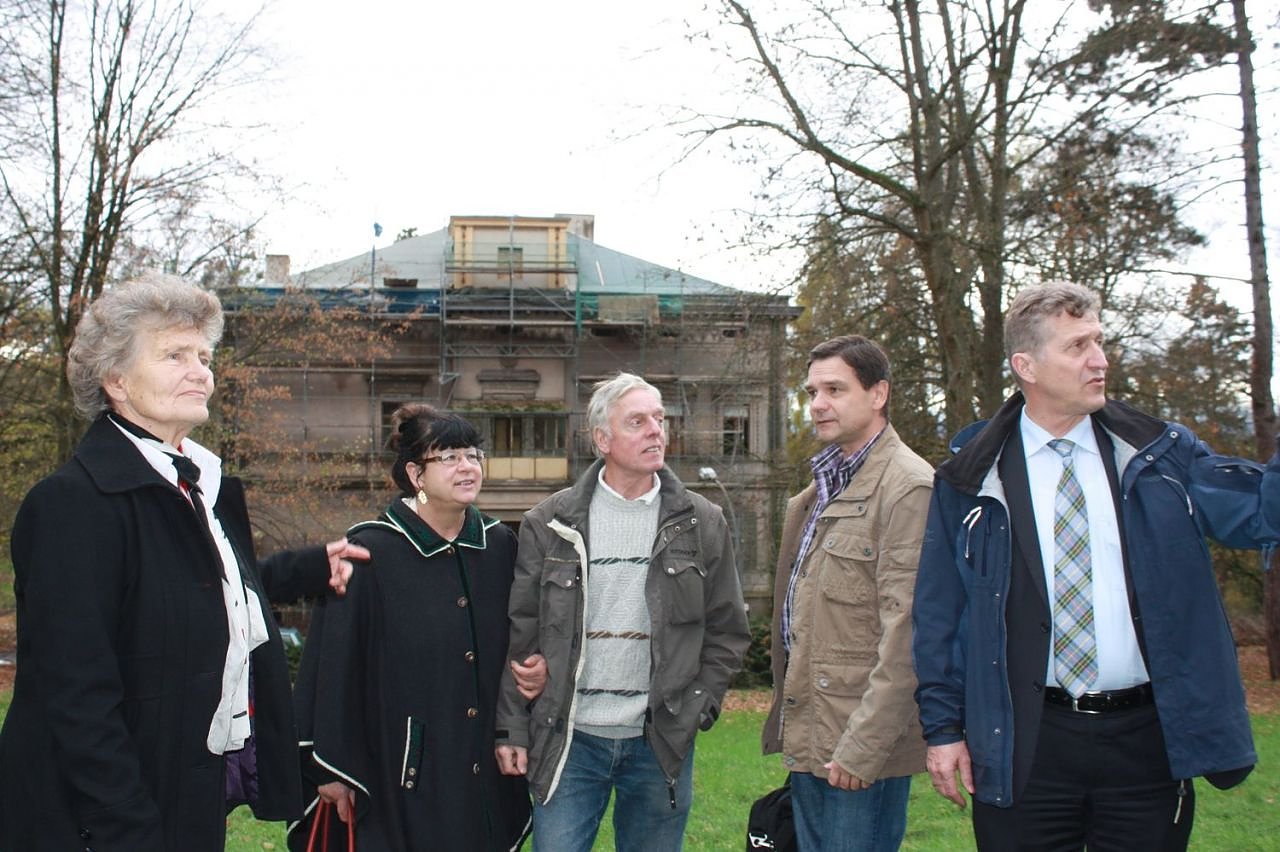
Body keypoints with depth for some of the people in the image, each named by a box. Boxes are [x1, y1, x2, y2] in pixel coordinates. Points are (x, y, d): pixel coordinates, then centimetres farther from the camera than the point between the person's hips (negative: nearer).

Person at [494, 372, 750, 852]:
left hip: (661, 743, 1)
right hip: (568, 740, -1)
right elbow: (519, 635, 1)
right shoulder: (549, 523, 0)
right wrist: (511, 727, -2)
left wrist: (696, 710, -1)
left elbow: (728, 631, 7)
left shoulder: (702, 523, 3)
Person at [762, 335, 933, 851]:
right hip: (809, 740, 9)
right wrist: (789, 722, 13)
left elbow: (903, 634, -19)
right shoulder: (822, 487, 15)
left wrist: (863, 747, -20)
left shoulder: (908, 488, -14)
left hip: (863, 749, -8)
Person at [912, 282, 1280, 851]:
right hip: (1024, 748, -1)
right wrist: (942, 725, -1)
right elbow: (938, 612, 1)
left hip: (1149, 740, 2)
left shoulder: (1161, 454, 5)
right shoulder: (972, 479, -1)